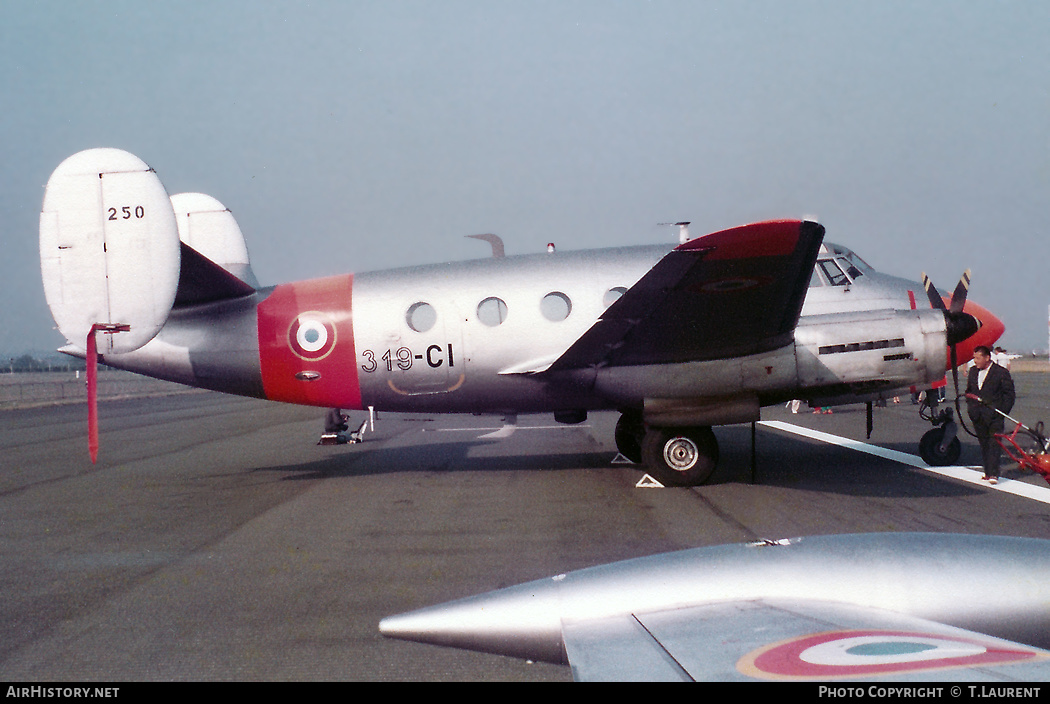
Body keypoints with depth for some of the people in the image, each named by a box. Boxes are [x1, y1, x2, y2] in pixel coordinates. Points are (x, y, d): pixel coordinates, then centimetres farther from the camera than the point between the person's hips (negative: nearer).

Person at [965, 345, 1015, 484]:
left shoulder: (1001, 373, -6)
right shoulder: (973, 371, 13)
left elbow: (1009, 394, -2)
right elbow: (969, 391, 24)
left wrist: (1002, 412, -9)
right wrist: (971, 408, 11)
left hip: (994, 416, -6)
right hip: (978, 416, 6)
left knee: (994, 444, -8)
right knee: (984, 445, 9)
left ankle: (993, 474, -10)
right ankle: (988, 472, 16)